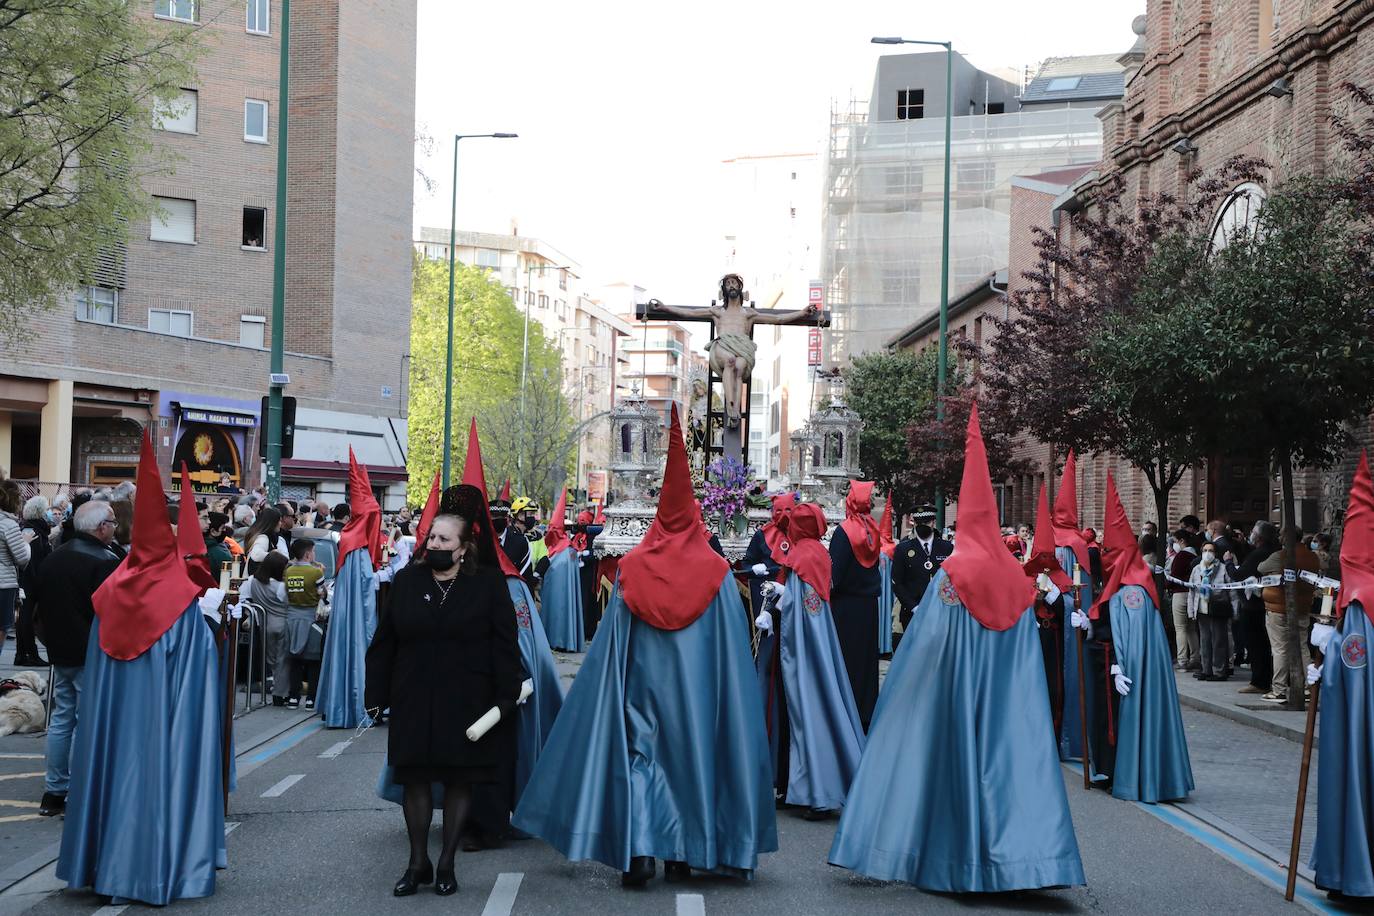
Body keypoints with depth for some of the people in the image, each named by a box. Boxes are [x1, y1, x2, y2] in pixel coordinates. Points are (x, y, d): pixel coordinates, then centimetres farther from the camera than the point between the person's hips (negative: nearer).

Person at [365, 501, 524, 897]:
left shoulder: (489, 583, -4)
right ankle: (418, 863, 17)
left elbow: (504, 645, -4)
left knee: (459, 780, 6)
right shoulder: (407, 580, 4)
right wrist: (376, 694, 5)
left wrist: (505, 697, -9)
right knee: (415, 778, 5)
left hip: (465, 701, -2)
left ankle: (446, 864, 18)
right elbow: (384, 642, 7)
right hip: (413, 700, 2)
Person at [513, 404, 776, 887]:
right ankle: (683, 853, 13)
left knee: (639, 753, 5)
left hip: (642, 681, 0)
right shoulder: (717, 572, -2)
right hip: (697, 685, 0)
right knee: (690, 753, 10)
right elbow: (732, 648, -2)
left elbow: (611, 645, 1)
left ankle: (637, 848, -10)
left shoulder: (633, 567, -1)